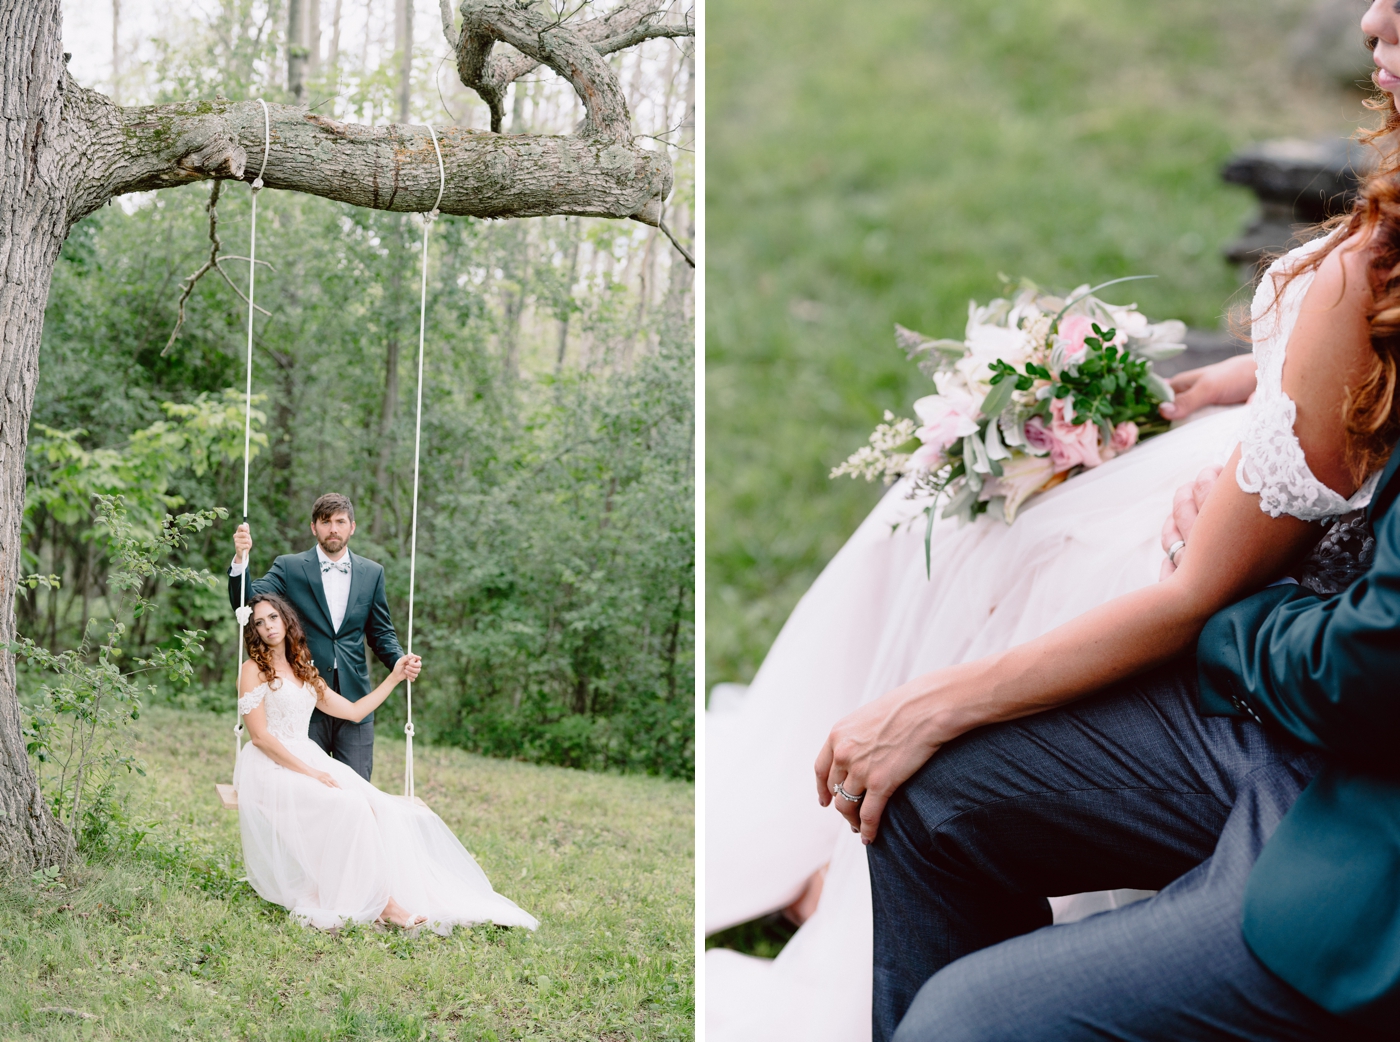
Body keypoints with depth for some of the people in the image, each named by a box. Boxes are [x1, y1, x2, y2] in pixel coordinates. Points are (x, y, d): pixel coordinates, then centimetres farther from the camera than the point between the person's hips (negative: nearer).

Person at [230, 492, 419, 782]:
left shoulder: (372, 573, 10)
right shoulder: (289, 567, 2)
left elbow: (381, 632, 14)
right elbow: (247, 603, -9)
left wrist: (400, 662, -6)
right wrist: (241, 560, -26)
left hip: (355, 703, 2)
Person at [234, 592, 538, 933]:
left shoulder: (304, 672, 20)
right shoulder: (254, 669, -1)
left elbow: (354, 711, 21)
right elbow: (260, 736, -10)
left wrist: (394, 678, 15)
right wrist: (309, 772, -17)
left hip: (310, 762, 6)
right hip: (272, 768, -6)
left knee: (378, 806, -20)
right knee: (348, 806, -29)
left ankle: (389, 897, -32)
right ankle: (374, 901, -25)